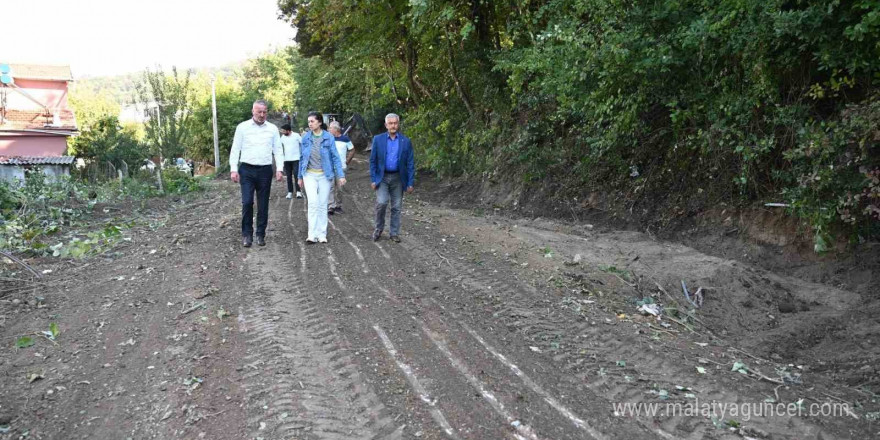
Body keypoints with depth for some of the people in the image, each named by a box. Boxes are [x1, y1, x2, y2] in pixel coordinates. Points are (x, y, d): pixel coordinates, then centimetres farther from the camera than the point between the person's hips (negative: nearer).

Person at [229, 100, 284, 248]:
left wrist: (279, 169, -4)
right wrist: (233, 169, -6)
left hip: (265, 170, 2)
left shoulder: (273, 129, 6)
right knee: (247, 202, -8)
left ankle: (260, 234, 17)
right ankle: (247, 234, 5)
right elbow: (235, 149, 2)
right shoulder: (242, 127, 2)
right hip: (247, 170, -2)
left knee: (263, 205, 6)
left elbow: (278, 150, 7)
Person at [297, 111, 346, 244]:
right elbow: (302, 158, 11)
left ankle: (322, 234, 14)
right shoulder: (306, 138, 2)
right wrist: (300, 176, 14)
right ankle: (312, 235, -10)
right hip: (310, 174, 1)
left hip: (324, 175, -1)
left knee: (322, 204, 5)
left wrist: (341, 175, -12)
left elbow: (335, 157, -5)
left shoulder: (328, 138, -5)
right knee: (313, 203, -12)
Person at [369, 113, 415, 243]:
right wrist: (373, 179, -4)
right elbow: (373, 161, 2)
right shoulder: (378, 139, 0)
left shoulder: (406, 141, -1)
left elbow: (410, 163, 1)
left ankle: (394, 233, 18)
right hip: (382, 177, -1)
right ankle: (378, 228, 8)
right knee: (381, 202, -14)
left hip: (398, 178, 1)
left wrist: (410, 183, -3)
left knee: (396, 207, 6)